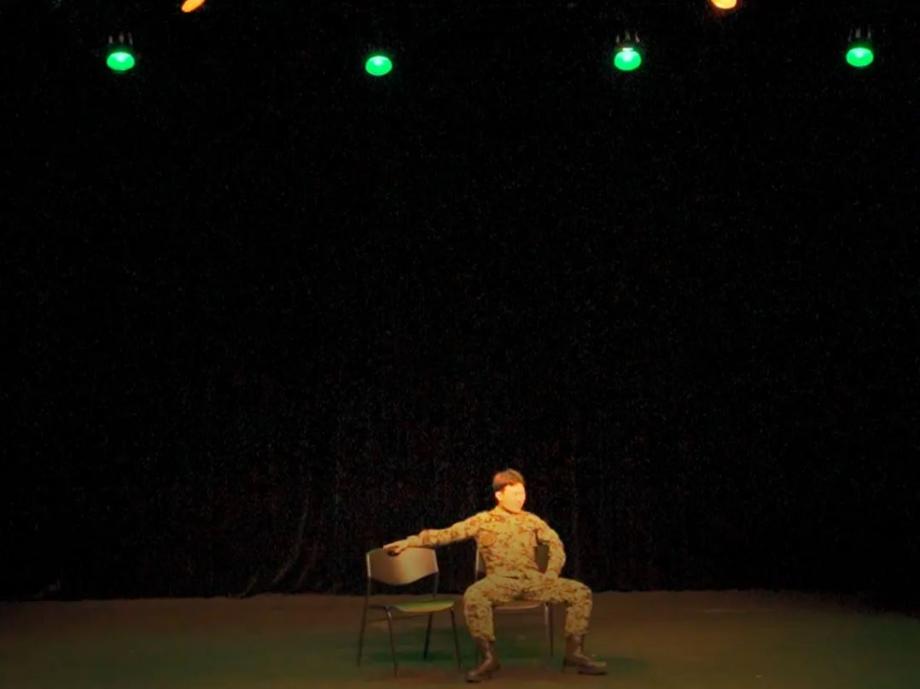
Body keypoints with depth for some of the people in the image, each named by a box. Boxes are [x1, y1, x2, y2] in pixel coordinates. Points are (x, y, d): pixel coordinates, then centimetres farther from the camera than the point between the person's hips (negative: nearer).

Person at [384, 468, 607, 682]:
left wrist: (551, 573, -3)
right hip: (501, 581, -3)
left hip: (533, 580, 3)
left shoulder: (532, 520, 12)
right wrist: (410, 541, -8)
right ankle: (489, 657, -24)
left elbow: (555, 544, 14)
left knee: (581, 592, -15)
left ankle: (574, 653, -3)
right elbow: (447, 533, 0)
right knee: (473, 596, -37)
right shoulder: (483, 521, 3)